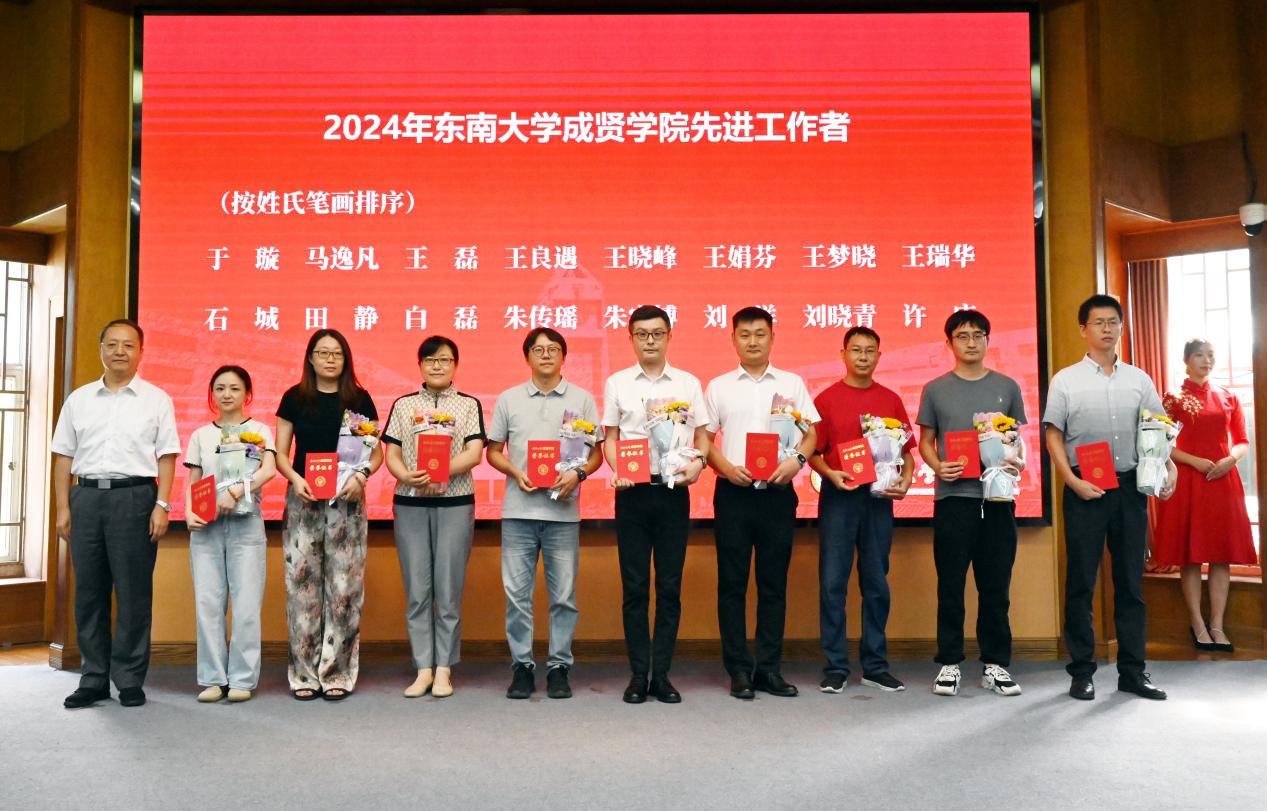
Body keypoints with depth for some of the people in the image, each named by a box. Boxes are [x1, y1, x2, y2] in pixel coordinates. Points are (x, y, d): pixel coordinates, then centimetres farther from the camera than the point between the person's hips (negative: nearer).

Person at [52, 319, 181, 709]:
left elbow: (166, 457, 2)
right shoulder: (79, 399, 13)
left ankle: (130, 680, 8)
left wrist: (162, 506, -7)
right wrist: (63, 508, 5)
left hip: (134, 496, -3)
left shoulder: (156, 399, 6)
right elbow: (64, 456, 12)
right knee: (89, 590, 5)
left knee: (134, 591, -1)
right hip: (87, 496, 3)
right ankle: (93, 679, 14)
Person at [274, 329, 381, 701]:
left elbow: (376, 451, 6)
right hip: (303, 499, 1)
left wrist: (361, 475, -13)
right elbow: (280, 452, 8)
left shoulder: (359, 399, 6)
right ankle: (305, 673, 9)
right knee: (302, 583, 0)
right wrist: (295, 478, -10)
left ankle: (338, 673, 9)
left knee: (344, 584, 0)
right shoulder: (294, 398, 8)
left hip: (346, 500, 0)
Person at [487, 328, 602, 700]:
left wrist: (577, 474, -11)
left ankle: (559, 666, 15)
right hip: (518, 509, 1)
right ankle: (522, 666, 14)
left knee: (564, 594, 3)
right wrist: (516, 473, -7)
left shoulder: (582, 399, 8)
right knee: (516, 592, 3)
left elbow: (596, 453, 9)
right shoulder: (509, 399, 10)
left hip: (564, 510, 0)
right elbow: (493, 451, 12)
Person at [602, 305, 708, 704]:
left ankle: (661, 674, 12)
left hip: (673, 491, 1)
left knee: (670, 586, 3)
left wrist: (697, 462, -10)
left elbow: (702, 435, 10)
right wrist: (618, 470, -10)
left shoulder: (688, 383, 9)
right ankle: (638, 674, 11)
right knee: (634, 587, 3)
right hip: (632, 492, 0)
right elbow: (610, 436, 7)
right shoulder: (617, 383, 8)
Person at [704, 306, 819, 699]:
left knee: (774, 583, 5)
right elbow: (704, 439, 7)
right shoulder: (718, 386, 8)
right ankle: (739, 670, 10)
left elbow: (811, 433, 8)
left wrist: (796, 460, -11)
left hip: (778, 493, 1)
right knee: (732, 583, 2)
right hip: (733, 493, 0)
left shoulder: (792, 383, 9)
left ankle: (768, 667, 15)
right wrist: (727, 467, -11)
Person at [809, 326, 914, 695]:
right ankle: (835, 667, 7)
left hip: (879, 498, 3)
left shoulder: (891, 400, 10)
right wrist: (830, 474, -16)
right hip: (838, 497, -2)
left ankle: (875, 666, 18)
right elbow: (812, 452, 2)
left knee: (876, 583, 8)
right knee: (833, 582, -1)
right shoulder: (826, 398, 2)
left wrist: (905, 479, -5)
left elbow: (907, 448, 12)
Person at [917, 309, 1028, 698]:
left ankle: (995, 664, 17)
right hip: (953, 496, -1)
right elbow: (926, 442, 8)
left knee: (996, 586, 6)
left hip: (997, 497, 1)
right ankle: (949, 663, 13)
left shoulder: (1007, 387, 10)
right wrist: (937, 466, -11)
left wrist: (1019, 461, -7)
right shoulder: (935, 389, 6)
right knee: (951, 585, 3)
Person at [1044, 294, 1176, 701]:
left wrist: (1169, 468, -5)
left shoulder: (1139, 380, 10)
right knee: (1081, 581, 2)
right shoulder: (1066, 380, 1)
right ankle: (1081, 671, 11)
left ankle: (1132, 670, 18)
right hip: (1085, 489, -3)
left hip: (1130, 485, 3)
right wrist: (1073, 481, -12)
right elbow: (1053, 436, -2)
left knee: (1131, 580, 8)